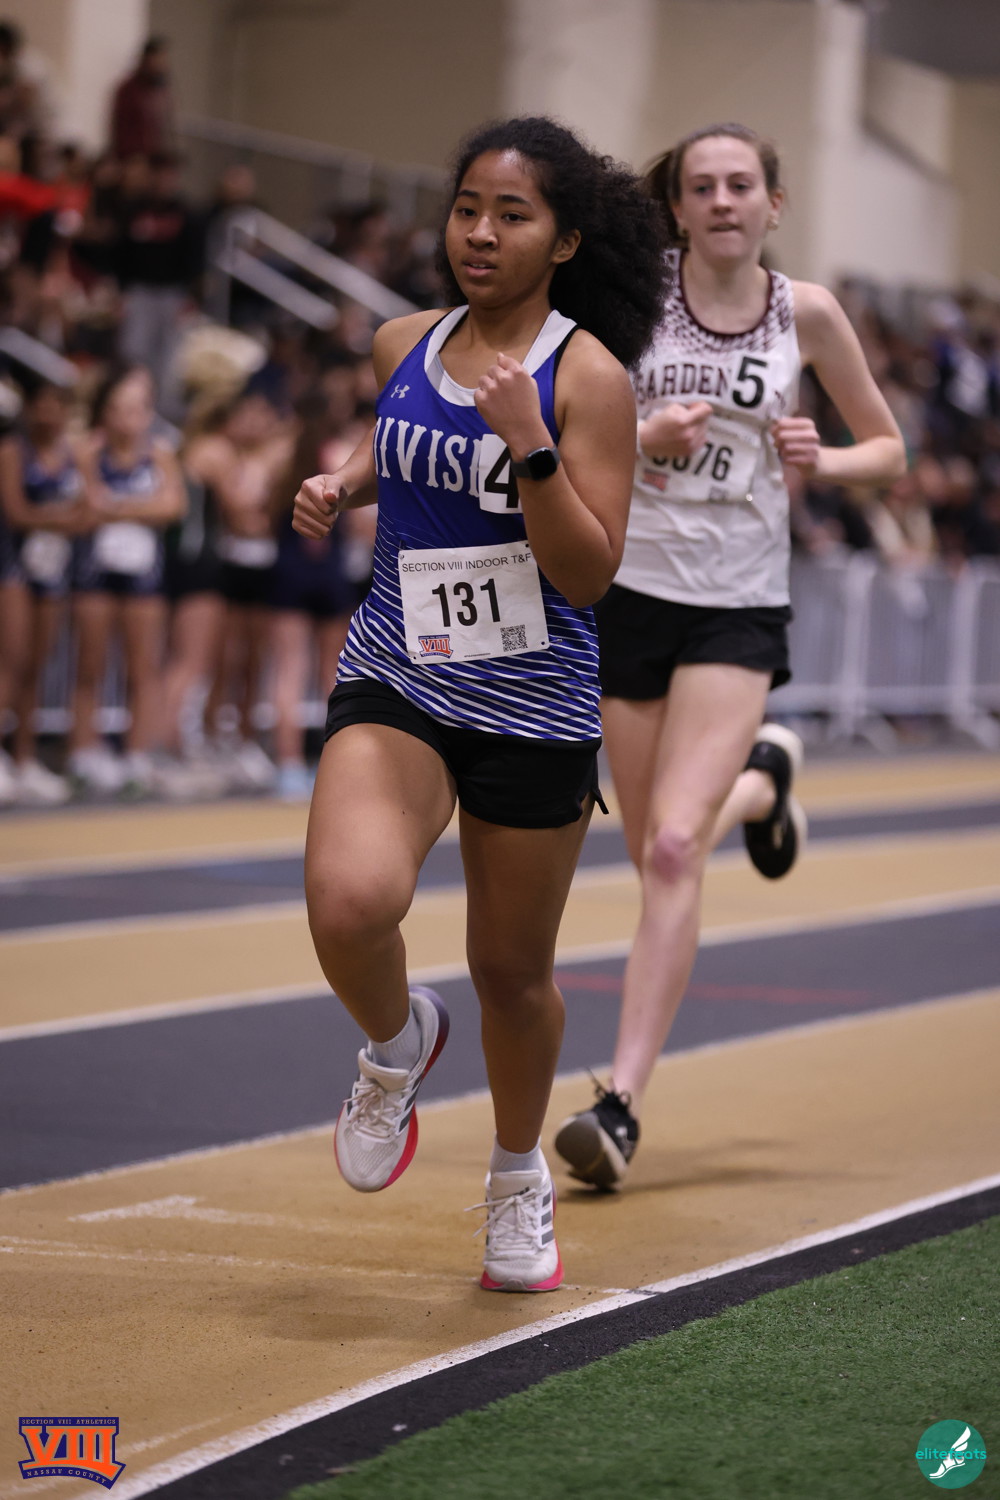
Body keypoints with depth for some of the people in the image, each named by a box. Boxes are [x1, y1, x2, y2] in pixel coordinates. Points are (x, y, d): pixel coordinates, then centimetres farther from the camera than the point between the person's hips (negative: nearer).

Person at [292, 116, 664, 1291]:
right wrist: (343, 484, 7)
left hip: (533, 709, -2)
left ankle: (518, 1179, 38)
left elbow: (588, 575, -15)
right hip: (396, 681, 2)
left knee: (512, 966, 11)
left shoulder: (587, 377, -10)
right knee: (349, 900, -25)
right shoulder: (403, 346, 3)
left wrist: (528, 443, -26)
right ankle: (397, 1043, 10)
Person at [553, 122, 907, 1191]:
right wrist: (642, 438, -21)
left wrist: (821, 462, -9)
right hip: (629, 590, 1)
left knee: (674, 849, -17)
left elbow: (887, 447, 11)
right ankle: (762, 777, 48)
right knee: (656, 853, 12)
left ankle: (623, 1101, -14)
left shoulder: (806, 313, 0)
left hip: (738, 610, -1)